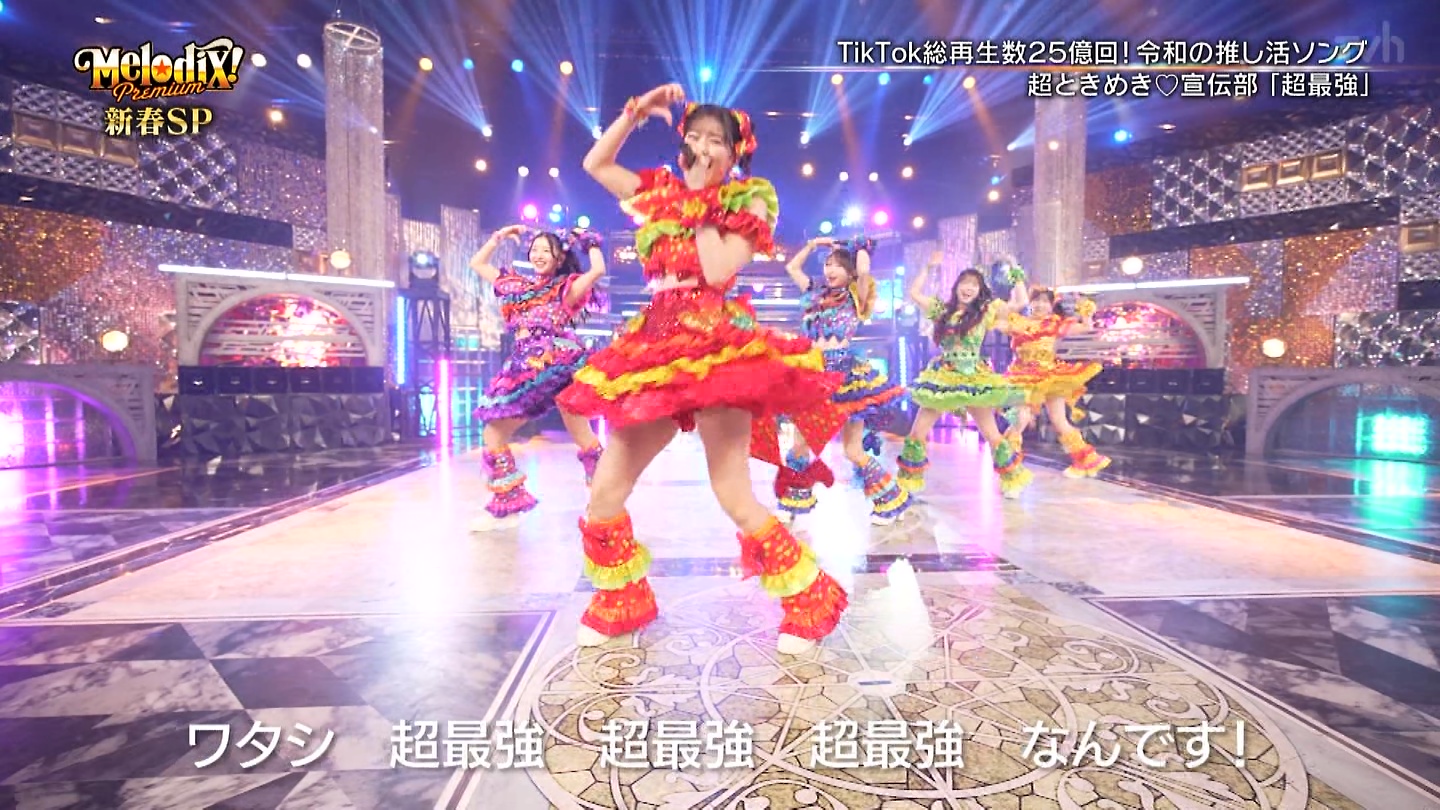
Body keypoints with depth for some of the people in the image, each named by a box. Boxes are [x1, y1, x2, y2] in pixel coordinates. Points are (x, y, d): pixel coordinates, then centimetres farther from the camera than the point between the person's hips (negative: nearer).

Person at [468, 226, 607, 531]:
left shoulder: (566, 287, 6)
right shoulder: (518, 285, 21)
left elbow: (598, 269, -12)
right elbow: (477, 264, 31)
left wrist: (589, 241, 4)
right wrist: (498, 237, 25)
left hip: (562, 366, -5)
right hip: (526, 370, 5)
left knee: (583, 438, -1)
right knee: (493, 435, 3)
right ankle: (506, 506, 14)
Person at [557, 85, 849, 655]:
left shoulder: (745, 200, 5)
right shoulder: (662, 193, 20)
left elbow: (718, 271, -11)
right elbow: (594, 163, 27)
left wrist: (704, 202, -1)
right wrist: (636, 111, 19)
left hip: (716, 347, -5)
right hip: (655, 349, 6)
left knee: (734, 498, -10)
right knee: (604, 494, 3)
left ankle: (811, 598, 11)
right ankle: (623, 601, 26)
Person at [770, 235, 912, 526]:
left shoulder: (855, 296, 2)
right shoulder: (816, 294, 15)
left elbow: (864, 270, -18)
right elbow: (792, 267, 25)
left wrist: (861, 248, 1)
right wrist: (813, 244, 20)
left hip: (846, 374, -5)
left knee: (853, 451, -3)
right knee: (800, 445, 5)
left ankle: (891, 501, 15)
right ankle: (795, 500, 23)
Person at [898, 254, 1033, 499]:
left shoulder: (986, 311, 4)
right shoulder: (942, 310, 9)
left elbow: (1020, 303, -1)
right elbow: (914, 293, 10)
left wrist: (1017, 275, 3)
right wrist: (928, 268, 11)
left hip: (973, 379, -2)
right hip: (941, 378, 2)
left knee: (991, 434, 4)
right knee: (917, 432, -1)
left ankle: (1012, 478, 23)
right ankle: (908, 479, 13)